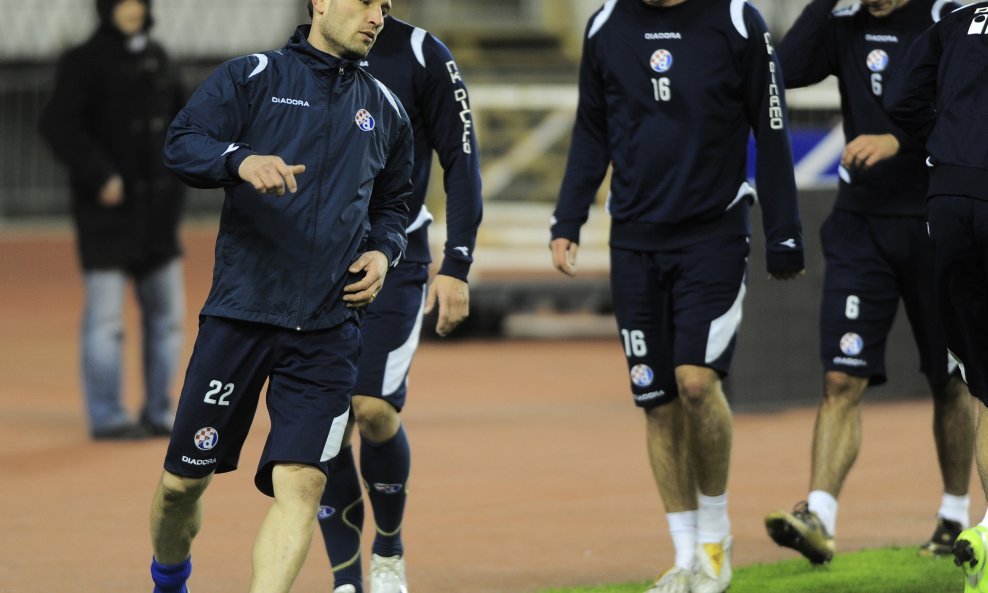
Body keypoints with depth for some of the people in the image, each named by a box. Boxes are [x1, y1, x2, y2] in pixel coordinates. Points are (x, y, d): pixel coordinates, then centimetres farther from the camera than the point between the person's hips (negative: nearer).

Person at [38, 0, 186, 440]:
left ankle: (159, 413, 14)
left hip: (156, 206, 7)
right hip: (106, 206, -7)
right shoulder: (84, 61, -7)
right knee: (105, 314, -6)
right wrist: (99, 176, -20)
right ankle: (106, 417, -1)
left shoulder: (156, 58, 13)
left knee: (168, 310, 7)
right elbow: (57, 124, -15)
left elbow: (180, 115, 23)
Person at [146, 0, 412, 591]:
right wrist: (241, 160, -30)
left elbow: (394, 203, 29)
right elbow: (182, 144, -10)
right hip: (239, 313, -2)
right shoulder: (253, 77, 3)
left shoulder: (385, 110, 16)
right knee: (183, 480, 5)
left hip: (328, 327, 2)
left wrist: (382, 250, 8)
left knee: (301, 481, -15)